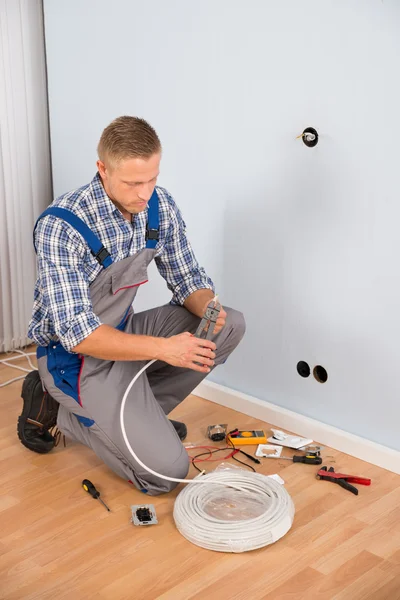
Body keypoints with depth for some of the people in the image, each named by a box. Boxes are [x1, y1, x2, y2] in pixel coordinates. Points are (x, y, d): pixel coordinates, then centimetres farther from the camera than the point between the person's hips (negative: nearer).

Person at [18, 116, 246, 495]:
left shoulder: (160, 206, -8)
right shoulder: (60, 226, -28)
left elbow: (186, 277, 3)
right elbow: (77, 334, -30)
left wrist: (208, 309, -21)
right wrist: (162, 348, -38)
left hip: (124, 333, 7)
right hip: (75, 355, -7)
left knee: (231, 325, -10)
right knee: (166, 470, -14)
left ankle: (139, 412, 4)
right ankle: (60, 411, 6)